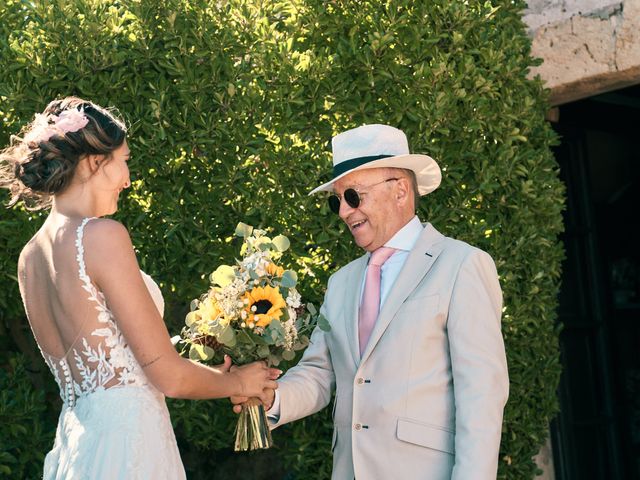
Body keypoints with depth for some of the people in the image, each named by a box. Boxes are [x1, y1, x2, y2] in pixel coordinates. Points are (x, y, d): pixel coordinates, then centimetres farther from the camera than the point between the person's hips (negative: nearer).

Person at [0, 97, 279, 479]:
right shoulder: (102, 236, -14)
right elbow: (168, 375, -12)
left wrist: (214, 372, 23)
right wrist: (238, 381, 7)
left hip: (76, 438, 8)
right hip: (127, 443, -8)